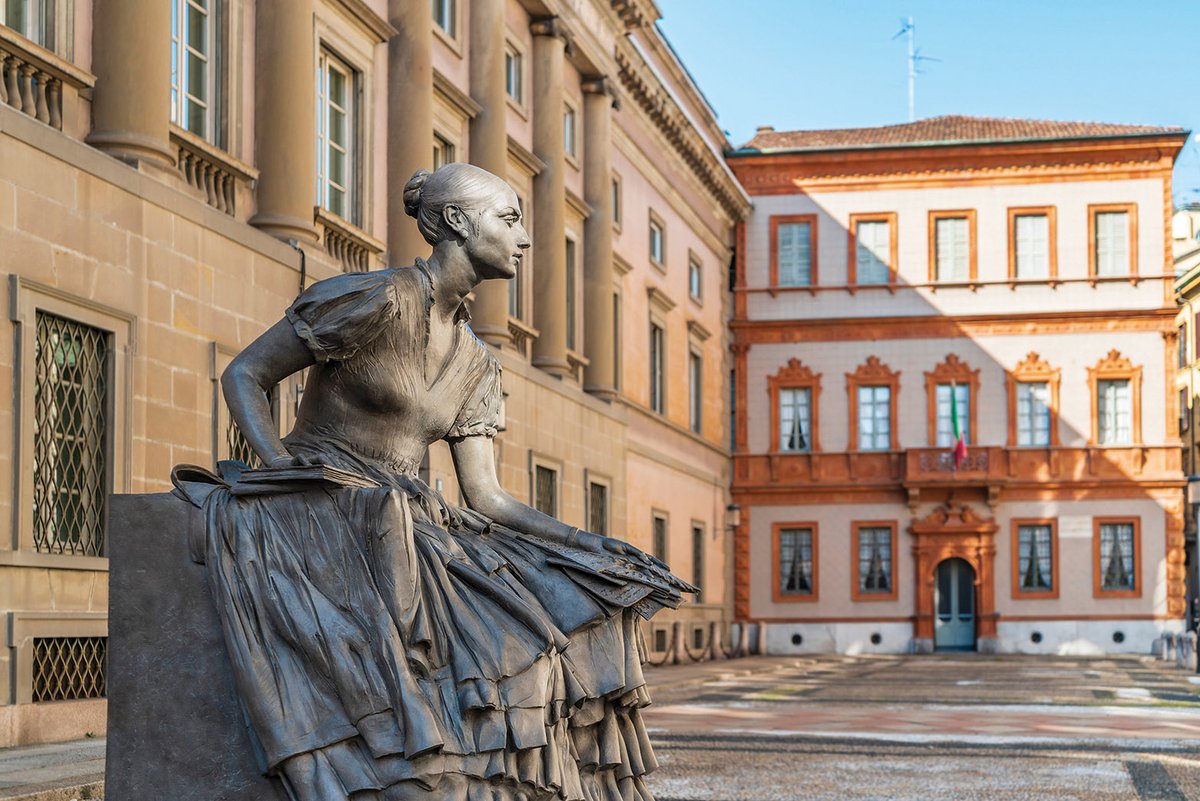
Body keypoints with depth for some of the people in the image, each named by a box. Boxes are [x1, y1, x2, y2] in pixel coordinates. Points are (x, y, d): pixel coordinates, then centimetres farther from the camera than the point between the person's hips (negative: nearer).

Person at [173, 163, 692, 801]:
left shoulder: (475, 363, 16)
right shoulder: (381, 300, -7)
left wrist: (596, 549, 1)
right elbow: (242, 376, -5)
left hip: (405, 523, 7)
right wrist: (281, 468, -21)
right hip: (316, 512, -7)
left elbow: (485, 496, 11)